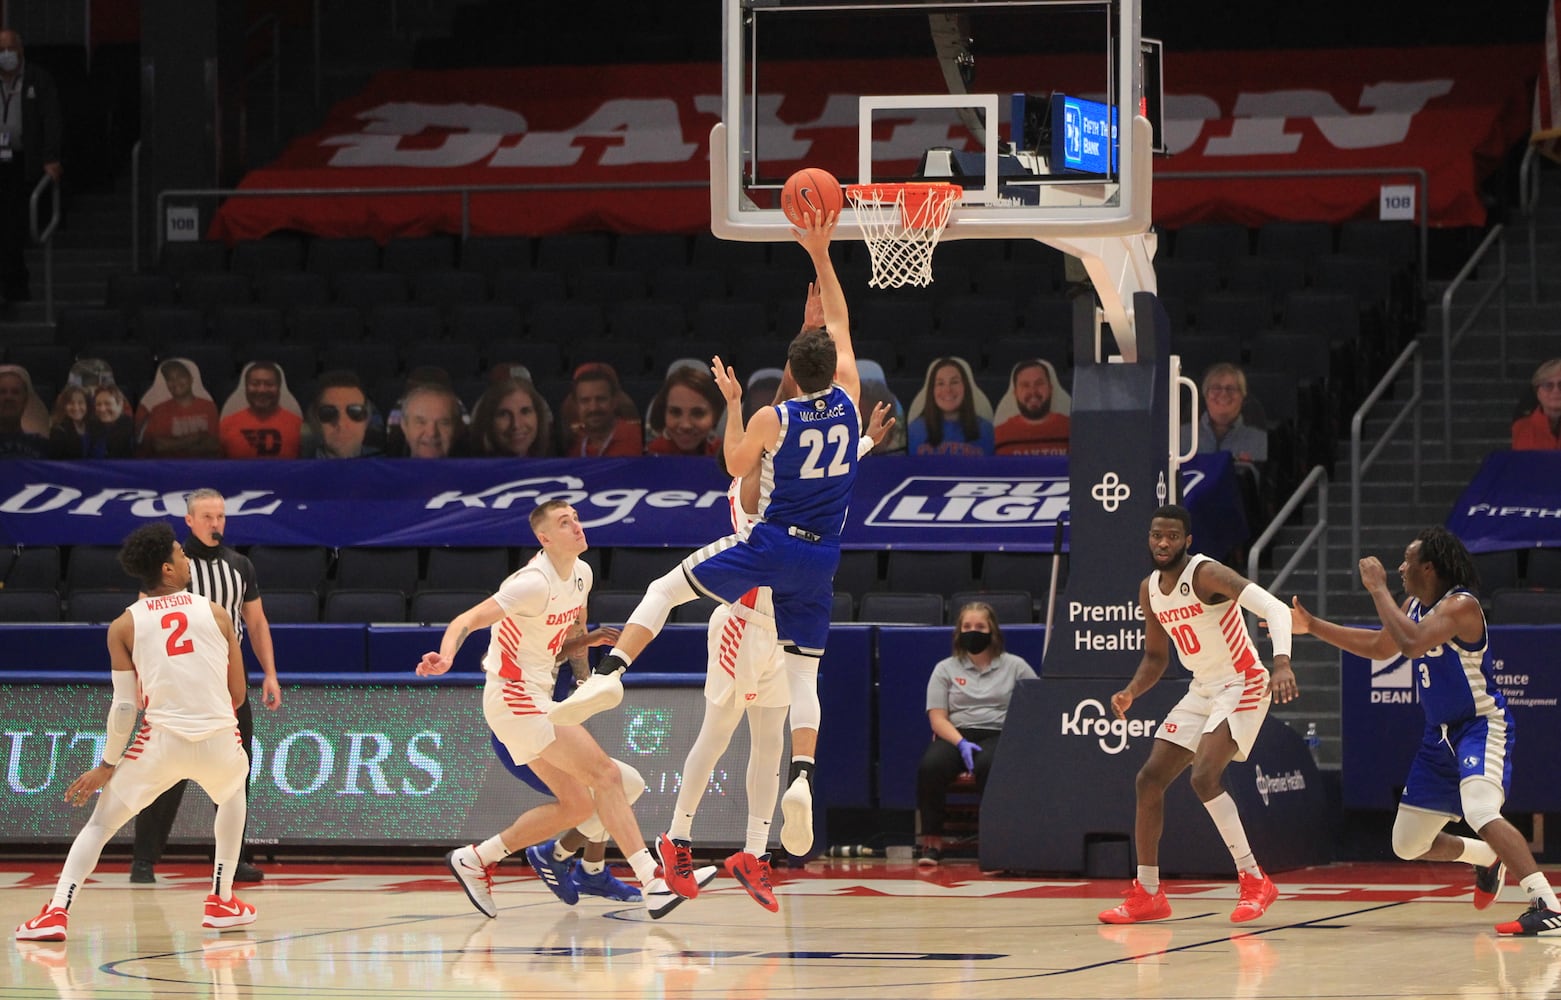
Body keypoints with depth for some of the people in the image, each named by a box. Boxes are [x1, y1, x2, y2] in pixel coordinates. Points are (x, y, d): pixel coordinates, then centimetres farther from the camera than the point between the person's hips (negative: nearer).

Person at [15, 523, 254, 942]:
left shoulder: (125, 626, 5)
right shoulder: (215, 613, 7)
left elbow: (125, 706, 2)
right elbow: (237, 695, 11)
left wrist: (108, 765, 12)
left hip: (162, 739, -1)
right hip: (219, 739, 1)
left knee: (100, 822, 12)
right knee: (233, 795, 35)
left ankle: (56, 913, -4)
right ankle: (222, 903, 32)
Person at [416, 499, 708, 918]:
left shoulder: (581, 574, 7)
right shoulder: (535, 583, -20)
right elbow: (466, 621, -25)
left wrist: (586, 640, -3)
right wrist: (445, 656, -44)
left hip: (536, 699, 10)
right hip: (516, 699, -10)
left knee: (576, 805, 9)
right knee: (604, 774, -15)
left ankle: (474, 860, 18)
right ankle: (655, 885, -19)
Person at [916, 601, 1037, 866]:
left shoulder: (1014, 666, 13)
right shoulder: (946, 668, 14)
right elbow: (937, 718, 5)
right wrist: (962, 743, -14)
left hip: (998, 735, -1)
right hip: (955, 735, 1)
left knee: (989, 765, -39)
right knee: (931, 766, -33)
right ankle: (932, 841, -23)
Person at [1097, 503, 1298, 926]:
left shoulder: (1206, 574, -20)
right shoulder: (1149, 590, 6)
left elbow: (1275, 609, -31)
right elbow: (1156, 656, 19)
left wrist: (1282, 664, -47)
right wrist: (1132, 692, -2)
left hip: (1242, 686, -9)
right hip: (1201, 692, 9)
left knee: (1204, 777, -26)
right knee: (1150, 779, 4)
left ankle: (1254, 882, -17)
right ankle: (1147, 895, 13)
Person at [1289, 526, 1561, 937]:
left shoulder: (1461, 606, -21)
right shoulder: (1413, 606, 7)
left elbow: (1412, 643, -36)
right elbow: (1379, 646, 24)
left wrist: (1378, 589, -26)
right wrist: (1312, 626, 24)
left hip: (1482, 726, -9)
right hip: (1440, 734, 9)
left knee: (1480, 812, -35)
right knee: (1408, 845, 14)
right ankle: (1487, 859, 41)